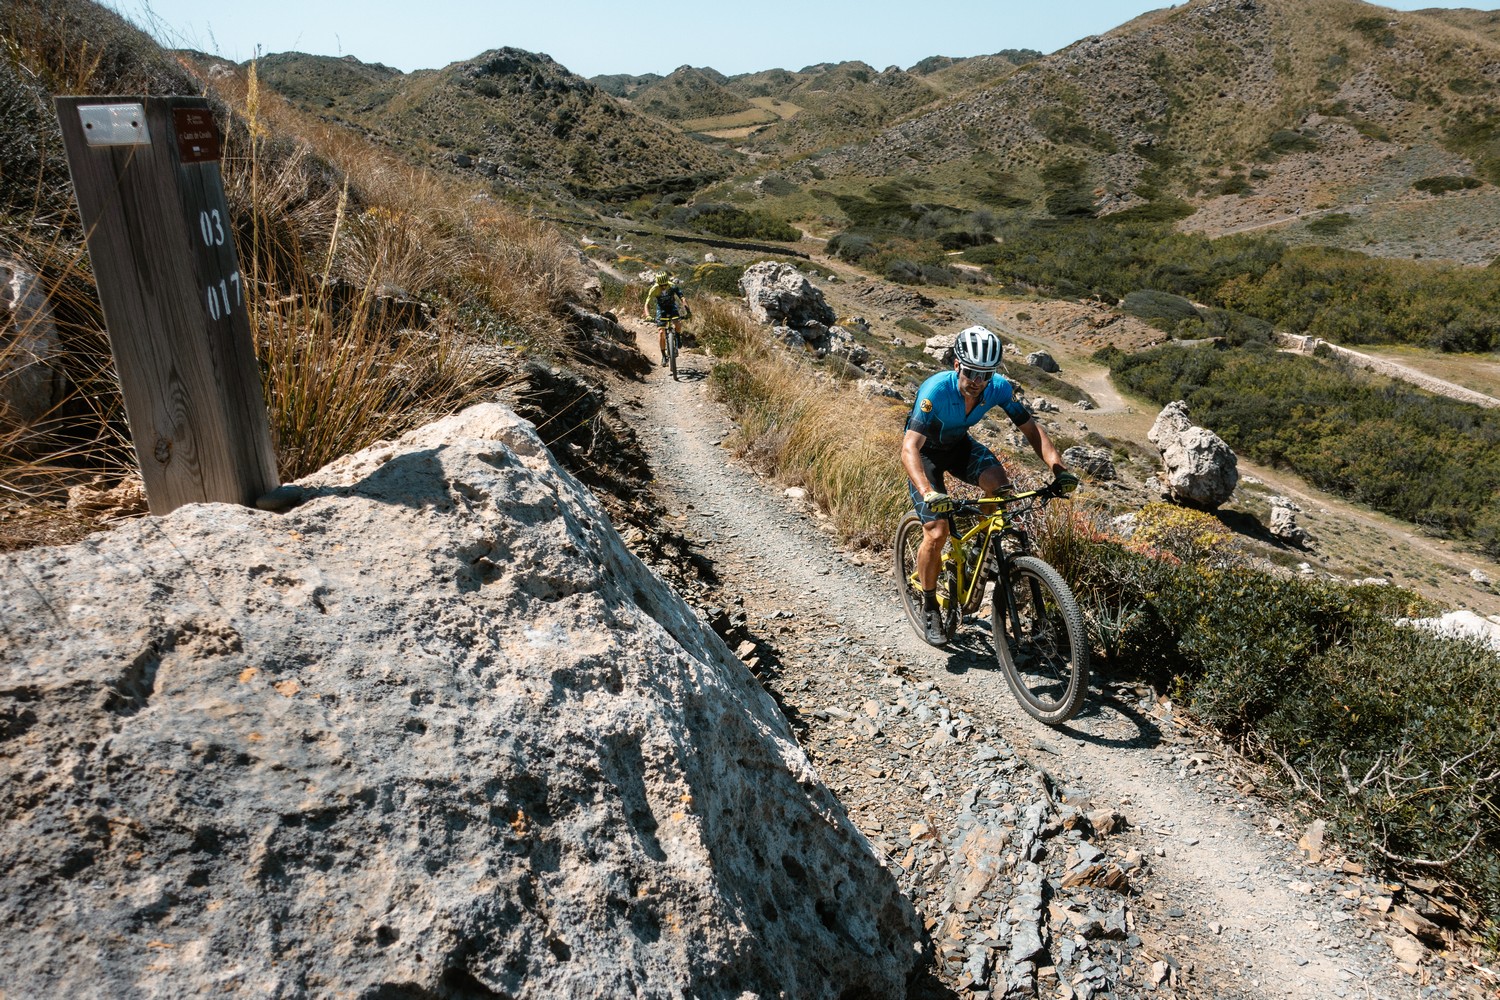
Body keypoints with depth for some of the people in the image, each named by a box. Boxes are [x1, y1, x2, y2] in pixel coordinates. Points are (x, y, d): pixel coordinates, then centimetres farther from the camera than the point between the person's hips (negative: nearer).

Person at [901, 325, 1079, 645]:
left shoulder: (999, 388, -22)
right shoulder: (936, 390, -35)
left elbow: (1031, 428, -14)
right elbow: (909, 448, -42)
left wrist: (1059, 469, -29)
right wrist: (928, 493, -57)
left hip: (959, 445, 4)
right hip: (926, 451, -4)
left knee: (1000, 486, -26)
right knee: (936, 534, -14)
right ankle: (930, 608, 8)